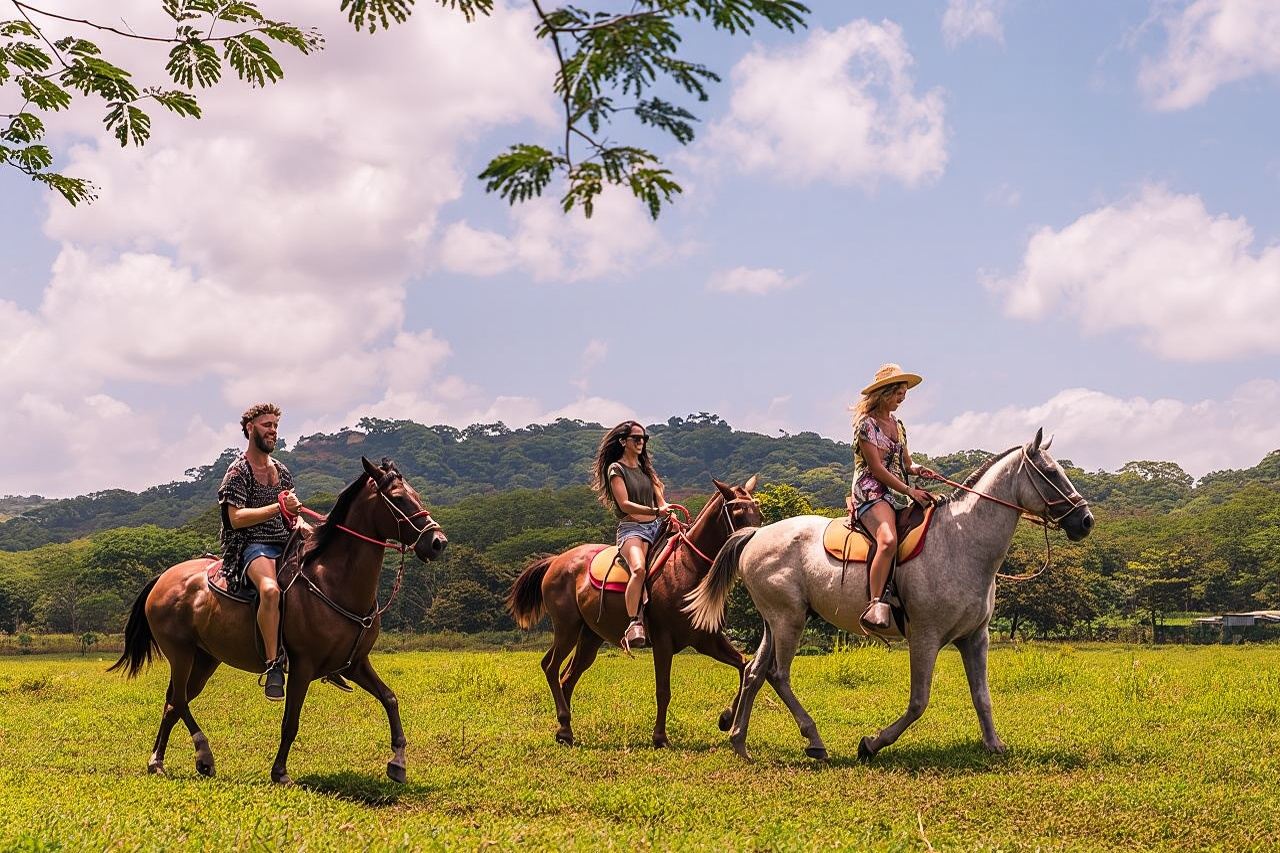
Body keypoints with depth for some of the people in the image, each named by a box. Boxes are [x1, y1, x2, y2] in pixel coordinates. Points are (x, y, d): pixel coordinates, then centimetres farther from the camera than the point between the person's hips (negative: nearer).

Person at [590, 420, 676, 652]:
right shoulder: (616, 469, 1)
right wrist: (655, 511, -22)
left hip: (656, 528, 8)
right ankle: (634, 624, -39)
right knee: (639, 568, -35)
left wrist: (670, 516, -4)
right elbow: (625, 504, -10)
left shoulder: (645, 468, 21)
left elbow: (660, 500, 17)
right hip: (631, 529, -8)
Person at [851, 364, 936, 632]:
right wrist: (909, 490, -16)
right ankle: (875, 605, -40)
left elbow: (905, 463, 25)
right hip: (871, 493, -9)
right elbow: (876, 468, -12)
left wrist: (918, 469, 1)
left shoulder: (897, 425, 20)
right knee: (888, 540, -35)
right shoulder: (866, 423, -6)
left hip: (896, 495, 9)